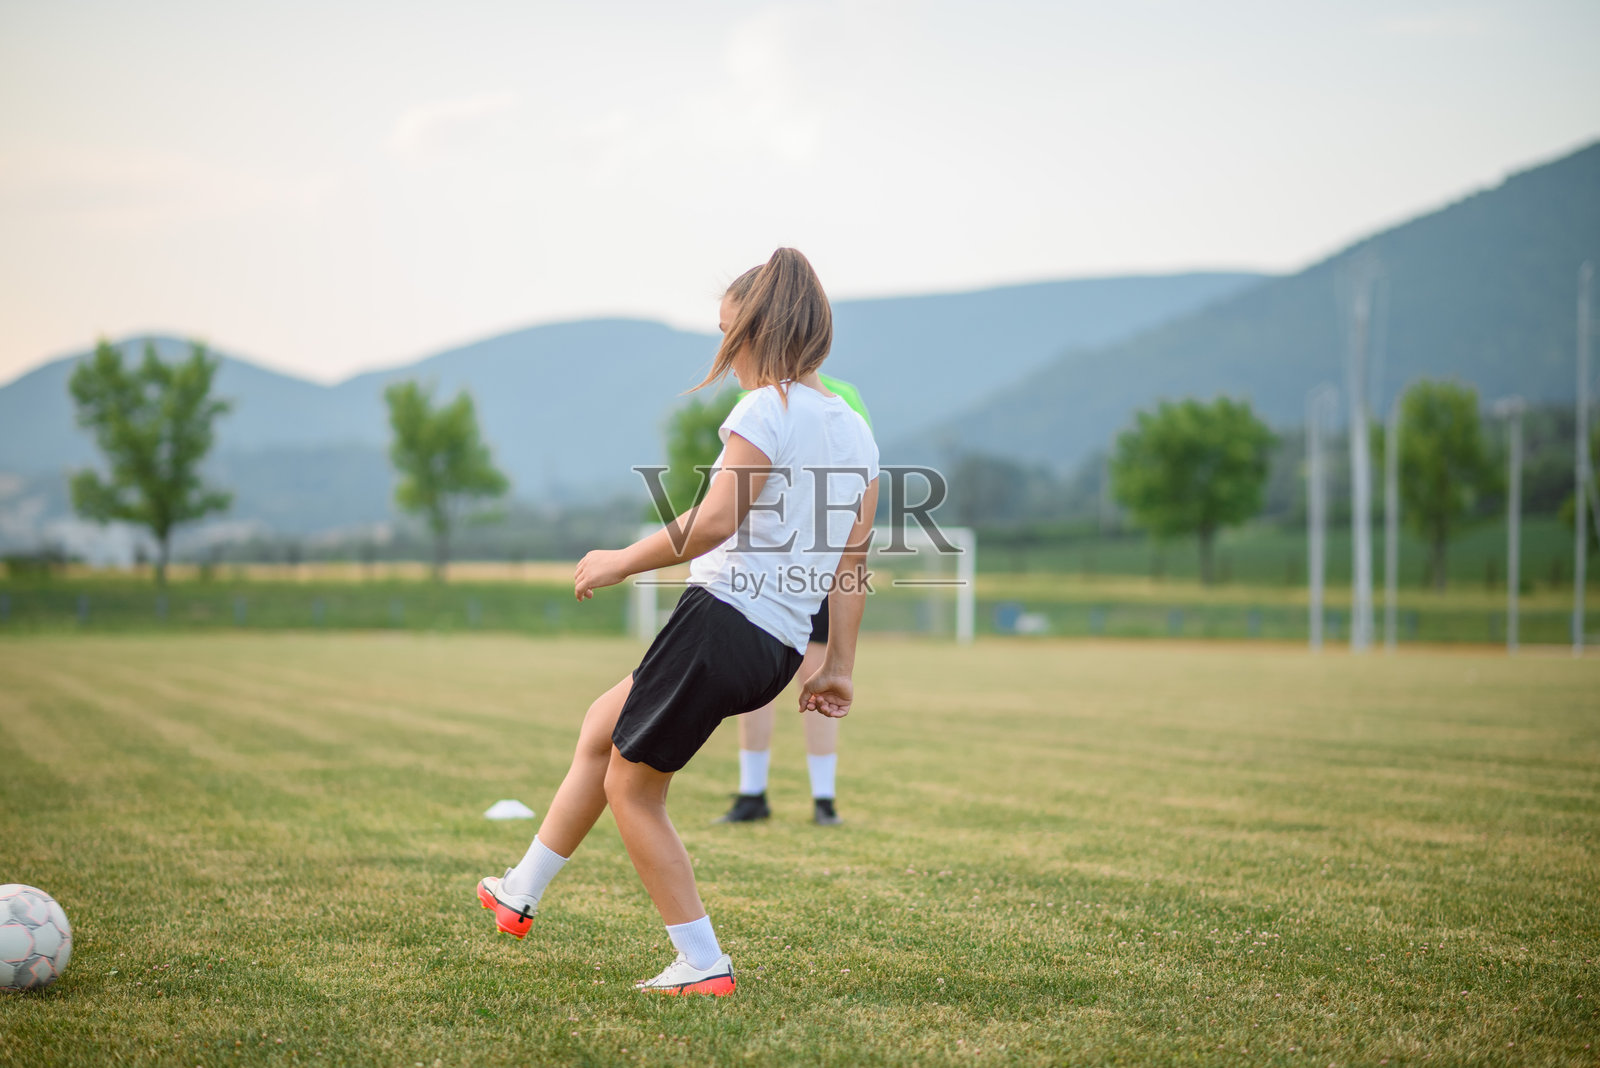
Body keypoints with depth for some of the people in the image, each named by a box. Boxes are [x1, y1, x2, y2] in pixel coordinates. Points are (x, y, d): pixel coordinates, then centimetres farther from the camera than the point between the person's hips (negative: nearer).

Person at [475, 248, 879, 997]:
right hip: (780, 650, 9)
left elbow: (715, 522, -21)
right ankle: (520, 894, 34)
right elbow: (852, 563, 13)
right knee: (603, 725, 25)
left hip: (723, 619, -9)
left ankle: (702, 965, 9)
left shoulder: (767, 409, -10)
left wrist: (622, 562, -9)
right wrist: (839, 665, 16)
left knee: (632, 788, 8)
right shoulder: (857, 434, 13)